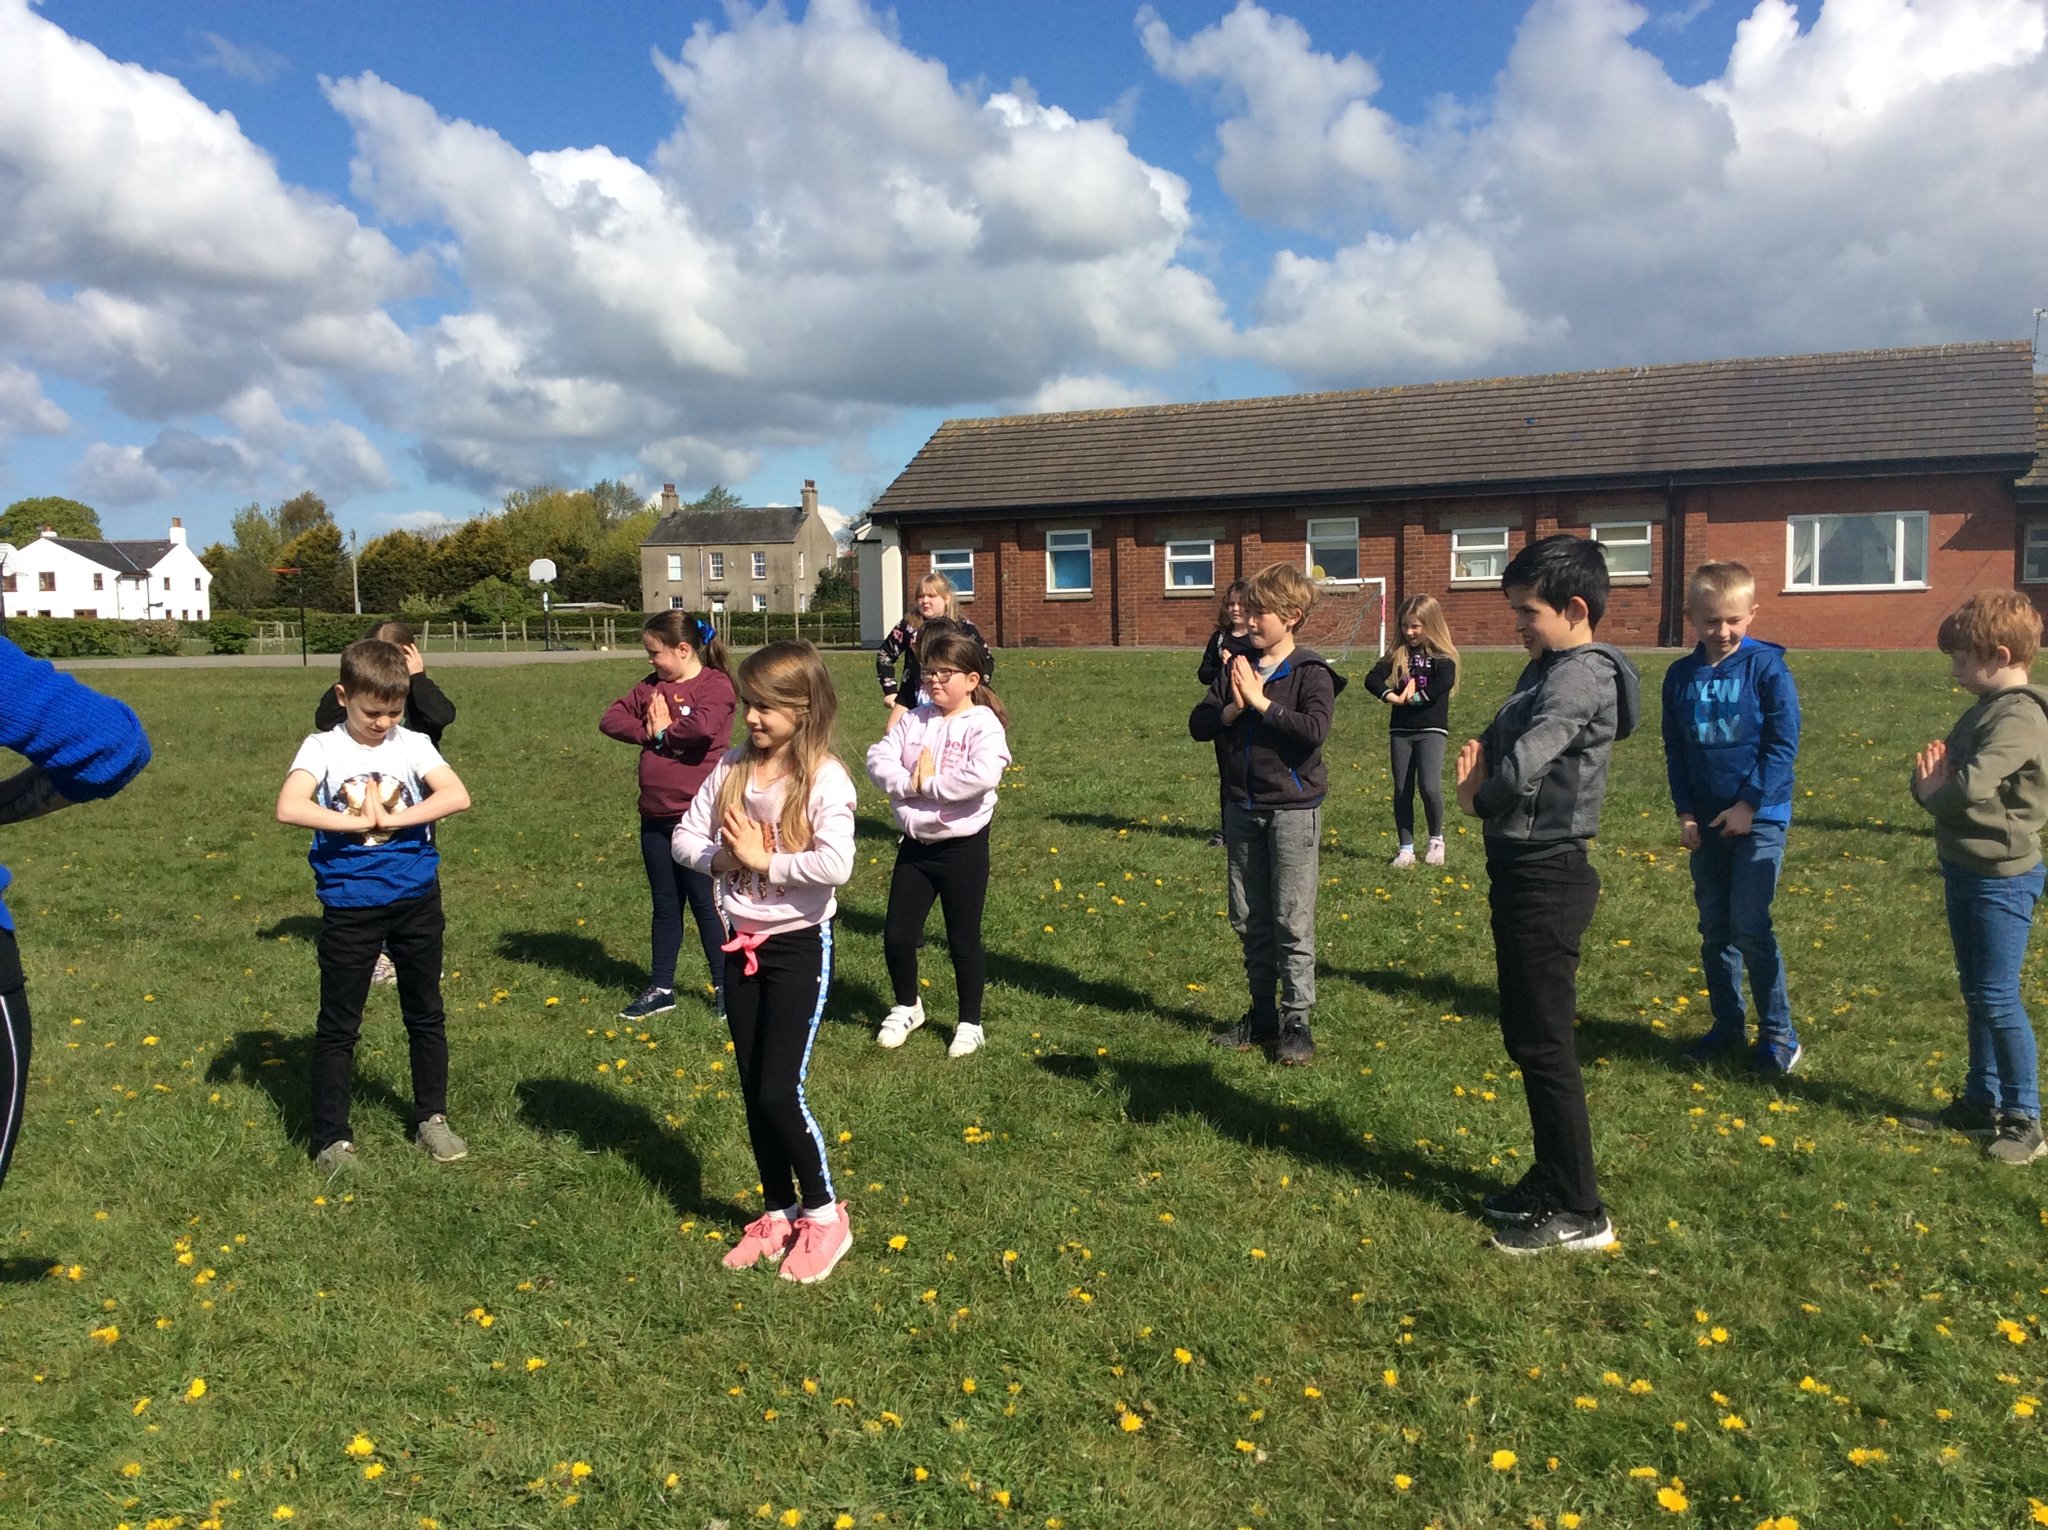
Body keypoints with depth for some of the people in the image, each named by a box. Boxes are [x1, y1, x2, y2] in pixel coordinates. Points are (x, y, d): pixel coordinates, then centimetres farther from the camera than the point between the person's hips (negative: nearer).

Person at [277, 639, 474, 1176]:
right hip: (349, 907, -2)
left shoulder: (413, 745, -1)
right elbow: (288, 808, -22)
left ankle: (432, 1117, 30)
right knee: (337, 1026, 7)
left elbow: (457, 796, -17)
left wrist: (390, 819, -21)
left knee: (426, 1015, 14)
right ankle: (332, 1138, 20)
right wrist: (355, 822, -20)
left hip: (416, 901, 2)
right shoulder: (322, 748, -5)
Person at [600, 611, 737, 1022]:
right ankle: (660, 989, 26)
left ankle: (725, 986, 19)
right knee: (665, 906, 15)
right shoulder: (652, 685, 11)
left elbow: (703, 726, -29)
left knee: (705, 903, 4)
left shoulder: (715, 684, -11)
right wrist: (646, 730, -9)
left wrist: (663, 731, -11)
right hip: (655, 816, 7)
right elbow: (611, 719, 8)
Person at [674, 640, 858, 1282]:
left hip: (799, 945, -6)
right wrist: (722, 857, -14)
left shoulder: (823, 778, -17)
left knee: (779, 1090, -5)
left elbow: (836, 864, -30)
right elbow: (686, 836, 5)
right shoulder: (733, 767, 2)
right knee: (753, 1091, 13)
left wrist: (764, 860, -20)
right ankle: (778, 1214, 31)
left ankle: (823, 1215, 17)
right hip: (742, 943, 6)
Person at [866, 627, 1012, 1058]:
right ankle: (906, 1006, 35)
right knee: (896, 934, 10)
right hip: (915, 844, 5)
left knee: (963, 939, 7)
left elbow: (982, 776, -30)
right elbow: (878, 759, -4)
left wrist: (928, 783, -21)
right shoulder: (914, 720, 5)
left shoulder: (984, 724, -13)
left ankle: (970, 1023, 24)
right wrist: (908, 781, -21)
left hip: (963, 847, -5)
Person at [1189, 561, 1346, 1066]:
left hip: (1292, 810, -5)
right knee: (1249, 921, 13)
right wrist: (1230, 709, -16)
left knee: (1292, 923, 1)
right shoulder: (1237, 666, 7)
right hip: (1242, 809, 6)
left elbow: (1314, 729, -24)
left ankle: (1296, 1021, 12)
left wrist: (1261, 702, -20)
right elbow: (1198, 723, 2)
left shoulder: (1311, 672, -8)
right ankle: (1262, 1015, 26)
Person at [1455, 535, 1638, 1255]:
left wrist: (1477, 797, -8)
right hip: (1522, 870, 10)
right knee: (1526, 1035, 17)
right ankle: (1551, 1181, 31)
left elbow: (1522, 768, -30)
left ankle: (1579, 1212, 12)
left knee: (1543, 1042, -1)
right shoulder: (1547, 669, 12)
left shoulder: (1581, 677, -19)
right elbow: (1500, 741, 19)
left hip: (1547, 877, -10)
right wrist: (1478, 760, -5)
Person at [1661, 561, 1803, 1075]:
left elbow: (1783, 744, -10)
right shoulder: (1680, 677, 3)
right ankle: (1727, 1027, 24)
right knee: (1714, 930, 11)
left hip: (1759, 818, -5)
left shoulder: (1767, 667, -9)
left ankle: (1779, 1035, 6)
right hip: (1706, 822, 5)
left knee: (1749, 926, -9)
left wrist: (1750, 804, -14)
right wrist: (1684, 813, 1)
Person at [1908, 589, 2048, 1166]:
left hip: (2001, 876, -10)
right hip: (1966, 869, 10)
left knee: (1997, 997, -4)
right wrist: (1929, 777, -10)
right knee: (1976, 993, 16)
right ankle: (1982, 1101, 27)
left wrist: (1932, 791, -9)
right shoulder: (1985, 709, 11)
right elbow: (1946, 771, 15)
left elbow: (1969, 787, -32)